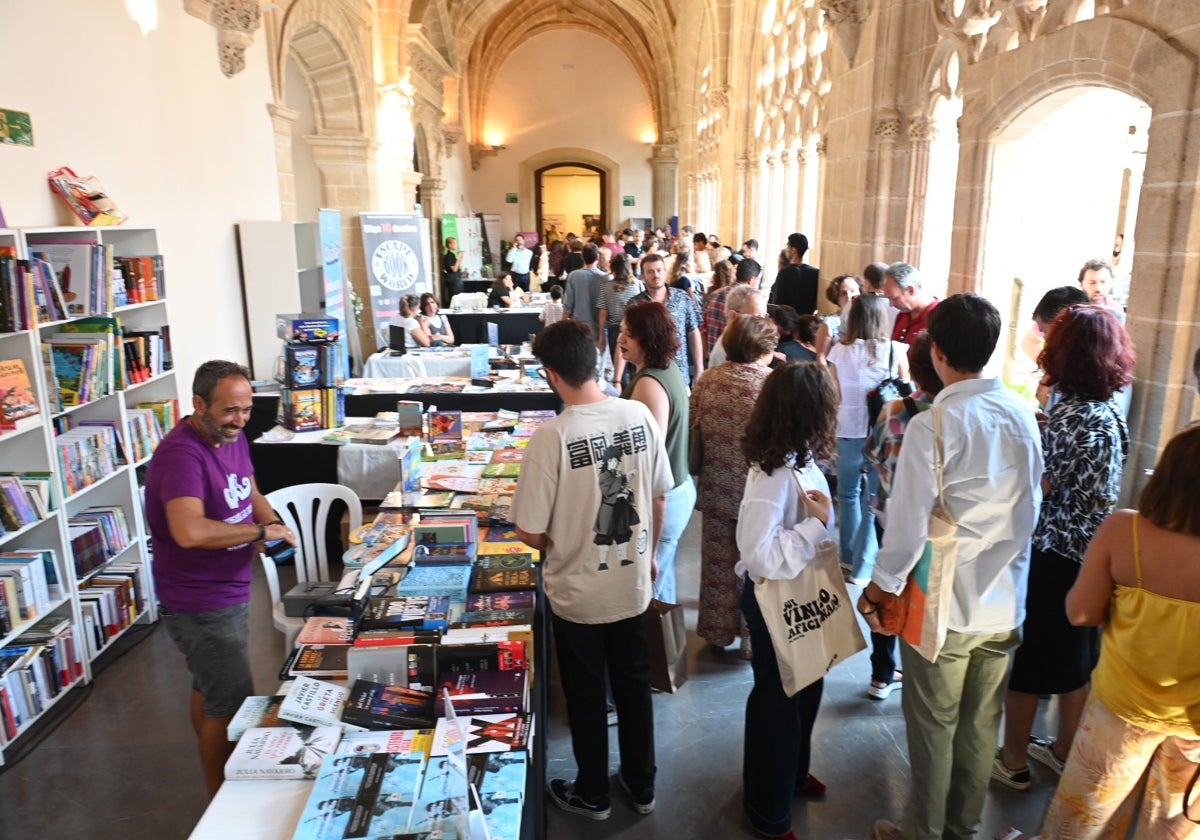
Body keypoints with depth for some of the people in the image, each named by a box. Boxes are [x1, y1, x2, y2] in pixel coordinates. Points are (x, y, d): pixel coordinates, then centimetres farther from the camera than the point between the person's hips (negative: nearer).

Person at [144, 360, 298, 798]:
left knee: (209, 689, 24)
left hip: (230, 592, 9)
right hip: (201, 605, -9)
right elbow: (190, 531, -41)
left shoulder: (231, 436, 1)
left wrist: (273, 520, -5)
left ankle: (216, 776, 42)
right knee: (232, 706, -1)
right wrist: (262, 531, -29)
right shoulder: (181, 454, -27)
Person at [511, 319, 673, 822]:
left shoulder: (552, 436, -25)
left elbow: (530, 533, -18)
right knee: (633, 683, 22)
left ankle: (592, 795, 38)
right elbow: (659, 499, 1)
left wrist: (556, 544, 4)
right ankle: (641, 785, 41)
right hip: (633, 584, 4)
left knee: (586, 695, 17)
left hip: (578, 591, -4)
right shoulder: (640, 415, -10)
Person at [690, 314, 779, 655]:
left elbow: (694, 430, 3)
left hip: (715, 489, 4)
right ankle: (754, 639, 26)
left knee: (718, 563, 19)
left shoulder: (707, 379, -3)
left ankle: (717, 631, 34)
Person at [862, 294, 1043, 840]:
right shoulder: (1022, 415, -2)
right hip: (1005, 600, 6)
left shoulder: (933, 424, -21)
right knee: (981, 724, 20)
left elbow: (909, 520, -19)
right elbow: (1031, 504, 7)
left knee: (933, 725, 12)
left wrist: (879, 587, -6)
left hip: (944, 602, -5)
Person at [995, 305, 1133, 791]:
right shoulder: (1112, 412, 3)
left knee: (1024, 659, 8)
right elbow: (1086, 486, 6)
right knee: (1073, 658, 21)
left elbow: (1032, 489, -22)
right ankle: (1064, 749, 39)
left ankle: (1011, 762, 23)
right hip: (1090, 554, 8)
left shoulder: (1070, 418, -23)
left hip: (1052, 556, -8)